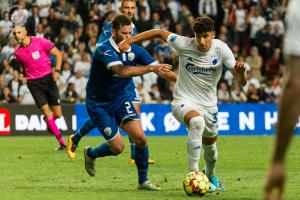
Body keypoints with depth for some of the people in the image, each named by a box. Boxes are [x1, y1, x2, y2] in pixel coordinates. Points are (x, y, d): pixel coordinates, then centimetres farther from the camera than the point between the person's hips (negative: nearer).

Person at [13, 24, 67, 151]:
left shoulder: (40, 42, -9)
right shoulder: (17, 52, 2)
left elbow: (58, 54, -3)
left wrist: (57, 70, -13)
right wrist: (24, 76, 6)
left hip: (48, 78, -1)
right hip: (34, 83, 1)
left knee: (57, 114, -1)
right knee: (46, 111, -12)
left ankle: (48, 121, 37)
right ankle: (61, 142, -5)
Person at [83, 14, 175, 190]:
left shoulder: (135, 51, -8)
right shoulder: (103, 50, -26)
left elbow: (160, 69, -9)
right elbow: (122, 71, -43)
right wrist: (151, 68, -51)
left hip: (121, 99, 5)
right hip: (99, 103, -5)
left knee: (140, 138, -11)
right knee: (118, 147, -6)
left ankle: (143, 181, 6)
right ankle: (91, 153, 26)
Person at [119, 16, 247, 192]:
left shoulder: (221, 49, -14)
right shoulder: (184, 44, -18)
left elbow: (241, 82, -15)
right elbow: (160, 32, -3)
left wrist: (241, 71, -39)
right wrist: (129, 41, -6)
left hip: (209, 104, 3)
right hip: (184, 102, -3)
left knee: (210, 146, 19)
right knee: (197, 122, -37)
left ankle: (210, 176, 54)